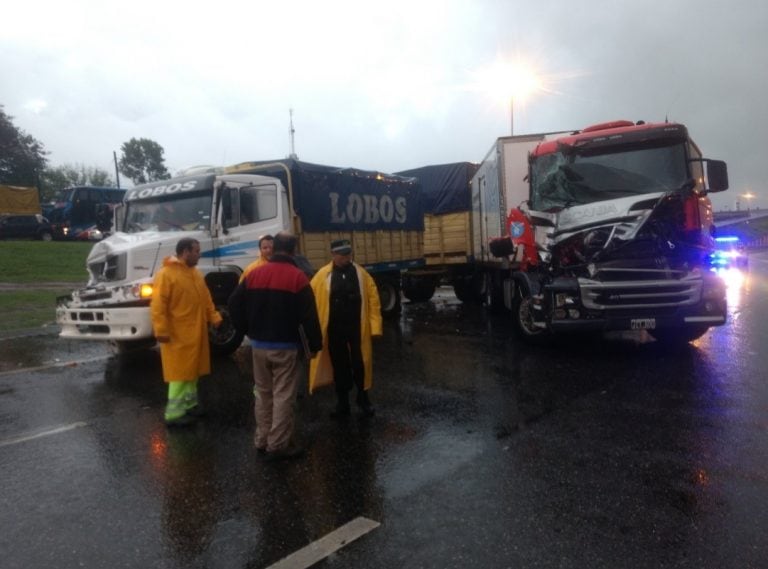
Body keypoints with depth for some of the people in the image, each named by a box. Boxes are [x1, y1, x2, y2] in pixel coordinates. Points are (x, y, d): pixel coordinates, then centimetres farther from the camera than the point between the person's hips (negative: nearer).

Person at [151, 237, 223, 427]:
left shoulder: (196, 273, 13)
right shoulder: (166, 274, -15)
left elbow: (206, 298, 19)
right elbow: (158, 305, -19)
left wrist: (214, 317, 9)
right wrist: (161, 330, -23)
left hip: (195, 333, 9)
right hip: (178, 335, -8)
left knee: (192, 370, 16)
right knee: (180, 373, -6)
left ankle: (190, 404, 29)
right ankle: (174, 414, 1)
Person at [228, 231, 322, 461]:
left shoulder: (254, 275, 4)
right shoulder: (297, 278, -11)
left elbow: (235, 304, 7)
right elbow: (308, 316, -12)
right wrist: (313, 345, -3)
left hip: (259, 345, 5)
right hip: (285, 347, -5)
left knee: (262, 393, 15)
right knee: (283, 396, 1)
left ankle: (262, 441, 24)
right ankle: (278, 445, 6)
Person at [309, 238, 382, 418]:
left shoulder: (361, 274, 1)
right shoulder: (323, 275, -2)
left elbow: (373, 300, -2)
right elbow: (312, 299, -5)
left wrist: (375, 326, -9)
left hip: (357, 328, 0)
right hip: (334, 330, 0)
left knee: (360, 364, 8)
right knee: (339, 366, 11)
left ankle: (363, 398, 29)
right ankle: (342, 403, 25)